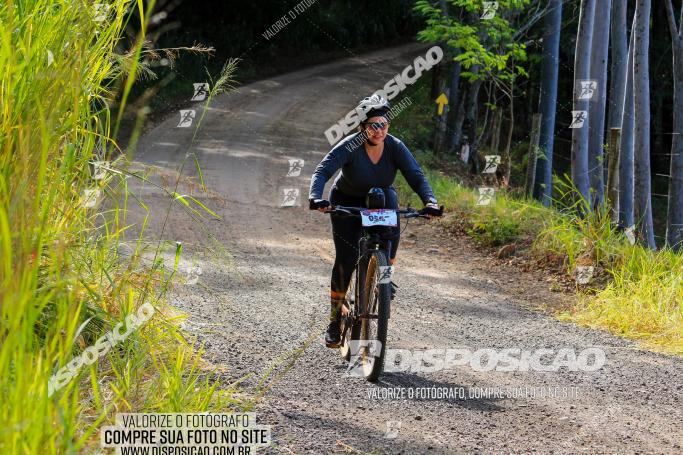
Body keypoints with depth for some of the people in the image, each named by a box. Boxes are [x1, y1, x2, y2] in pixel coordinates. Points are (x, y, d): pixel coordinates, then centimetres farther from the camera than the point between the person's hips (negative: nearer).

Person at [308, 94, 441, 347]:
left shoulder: (395, 147, -21)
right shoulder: (350, 146, -28)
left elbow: (416, 176, -27)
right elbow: (323, 171, -37)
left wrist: (430, 202, -45)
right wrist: (316, 197, -56)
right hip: (347, 201, -2)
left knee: (391, 231, -33)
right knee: (345, 260, -12)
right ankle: (334, 320, 2)